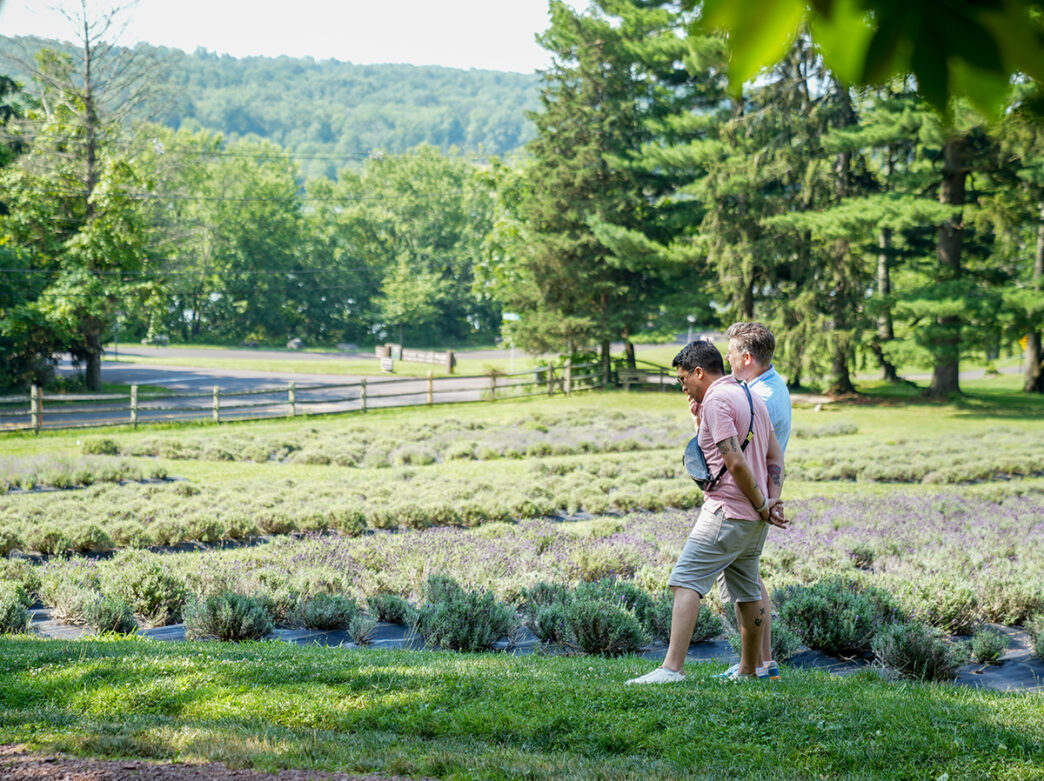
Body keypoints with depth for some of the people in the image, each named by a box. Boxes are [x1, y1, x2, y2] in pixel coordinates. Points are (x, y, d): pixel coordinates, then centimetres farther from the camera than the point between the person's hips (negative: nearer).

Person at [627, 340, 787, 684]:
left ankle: (672, 667, -19)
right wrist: (772, 500, 7)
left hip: (727, 511, -9)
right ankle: (750, 669, 24)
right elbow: (775, 455, 18)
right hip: (754, 517, 9)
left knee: (685, 581, -12)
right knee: (747, 591, 16)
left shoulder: (716, 401, -12)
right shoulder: (752, 397, 17)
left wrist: (761, 505, -11)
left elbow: (736, 462, -21)